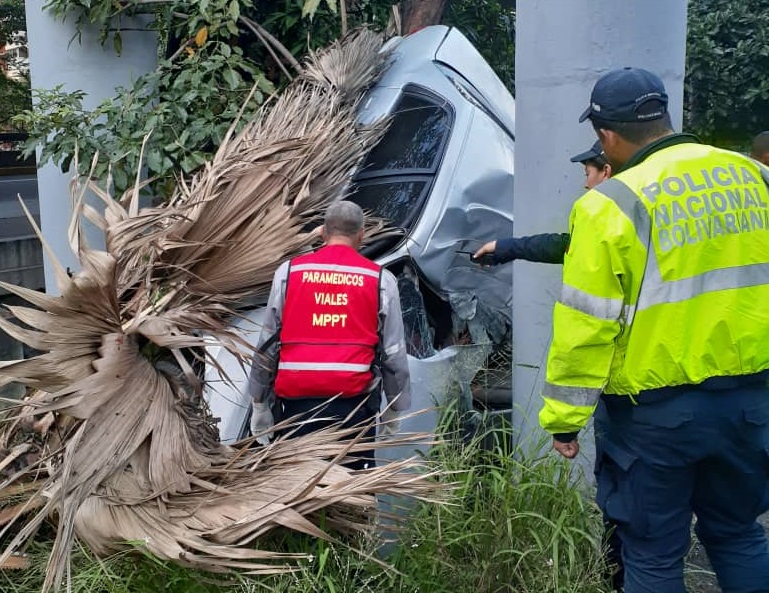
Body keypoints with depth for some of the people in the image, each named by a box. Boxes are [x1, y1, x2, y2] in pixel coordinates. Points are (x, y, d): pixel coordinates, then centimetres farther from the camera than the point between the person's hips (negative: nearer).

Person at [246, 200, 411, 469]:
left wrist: (259, 403, 16)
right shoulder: (380, 279, 4)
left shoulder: (288, 272, 6)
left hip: (297, 399, 1)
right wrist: (396, 405, 19)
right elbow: (394, 353, 7)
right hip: (355, 400, -1)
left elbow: (267, 344, 8)